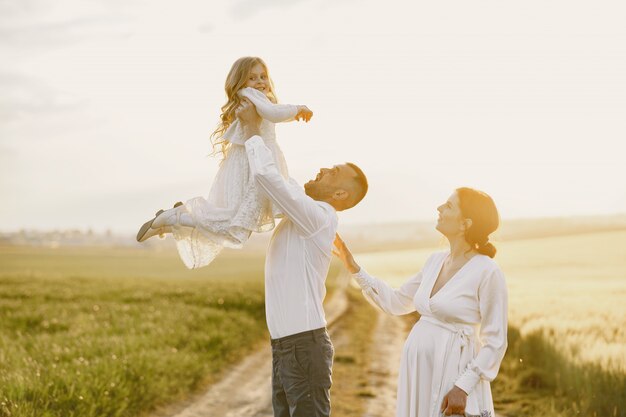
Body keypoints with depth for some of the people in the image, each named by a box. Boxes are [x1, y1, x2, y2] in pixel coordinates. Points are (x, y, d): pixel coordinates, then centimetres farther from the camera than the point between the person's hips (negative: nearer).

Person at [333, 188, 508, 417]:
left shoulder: (487, 272, -12)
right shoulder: (436, 261, 9)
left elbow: (495, 342, -11)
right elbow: (395, 302, 20)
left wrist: (463, 387, -17)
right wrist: (355, 269, 15)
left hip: (453, 378, -7)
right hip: (418, 375, 7)